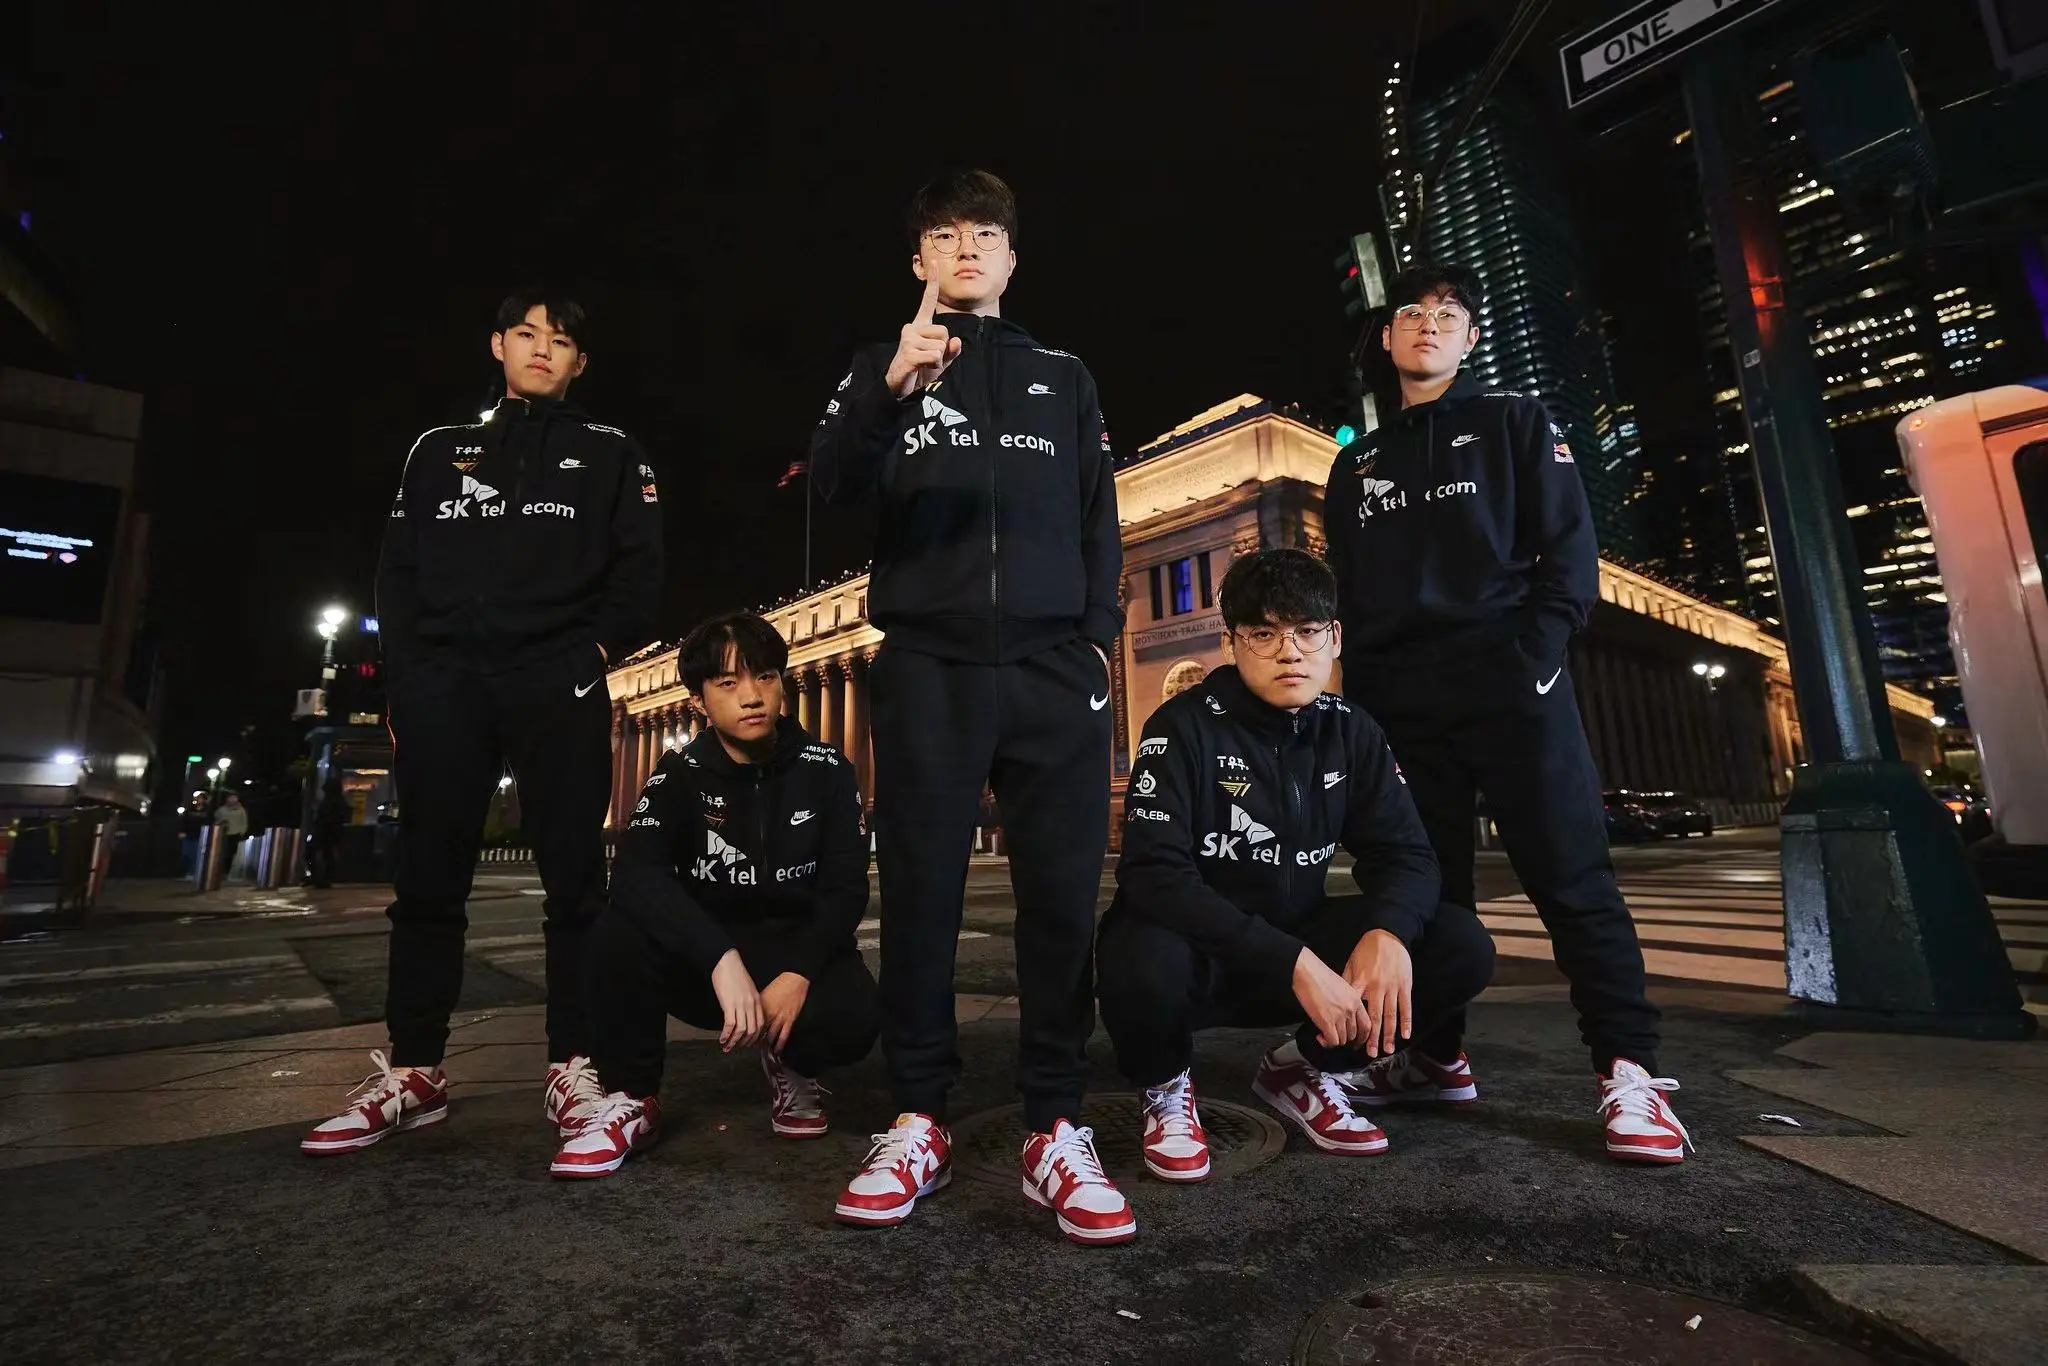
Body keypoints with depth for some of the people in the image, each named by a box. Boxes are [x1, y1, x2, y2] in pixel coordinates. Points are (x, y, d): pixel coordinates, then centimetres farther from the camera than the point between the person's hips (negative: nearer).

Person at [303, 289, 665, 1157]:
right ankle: (412, 1073, 15)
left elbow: (639, 570, 5)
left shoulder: (609, 454, 13)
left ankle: (573, 1067, 2)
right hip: (444, 685, 3)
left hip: (557, 686, -3)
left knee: (574, 878, -5)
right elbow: (398, 570, 14)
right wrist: (405, 680, 3)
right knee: (428, 879, 5)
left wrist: (601, 648, -8)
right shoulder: (440, 451, 20)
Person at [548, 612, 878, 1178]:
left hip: (796, 953, 0)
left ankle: (792, 1067, 5)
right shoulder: (681, 773, -8)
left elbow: (847, 888, -9)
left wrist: (799, 973, -27)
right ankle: (632, 1099, -7)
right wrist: (722, 960, -39)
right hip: (701, 957, 1)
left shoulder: (826, 771, -6)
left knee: (854, 1018, -32)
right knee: (619, 931, -29)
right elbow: (635, 874, -26)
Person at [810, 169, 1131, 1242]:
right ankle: (917, 1122, 11)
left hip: (1052, 665, 1)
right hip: (929, 663, 0)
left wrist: (1099, 629, 3)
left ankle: (1055, 1129, 6)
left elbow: (1099, 516, 16)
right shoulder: (885, 367, 18)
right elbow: (833, 483, 0)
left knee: (1063, 894, -4)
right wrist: (888, 389, -18)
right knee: (920, 892, -1)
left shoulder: (1063, 379, 22)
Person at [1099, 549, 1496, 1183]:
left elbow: (1405, 852, -2)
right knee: (1143, 962, -38)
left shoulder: (1350, 731, -1)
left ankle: (1307, 1068, 8)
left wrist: (1387, 931, -26)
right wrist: (1294, 963, -34)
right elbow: (1152, 873, -27)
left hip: (1301, 939, 5)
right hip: (1198, 951, -4)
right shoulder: (1186, 726, -18)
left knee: (1461, 946, -14)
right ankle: (1166, 1089, -1)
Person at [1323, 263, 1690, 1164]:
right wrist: (1362, 696, 5)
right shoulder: (1357, 464, 20)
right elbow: (1346, 595, 16)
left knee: (1572, 878, -5)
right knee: (1426, 887, 5)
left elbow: (1570, 551, 2)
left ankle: (1629, 1072, 3)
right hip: (1401, 706, 3)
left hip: (1510, 686, -3)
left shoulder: (1516, 424, 12)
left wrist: (1534, 659, -12)